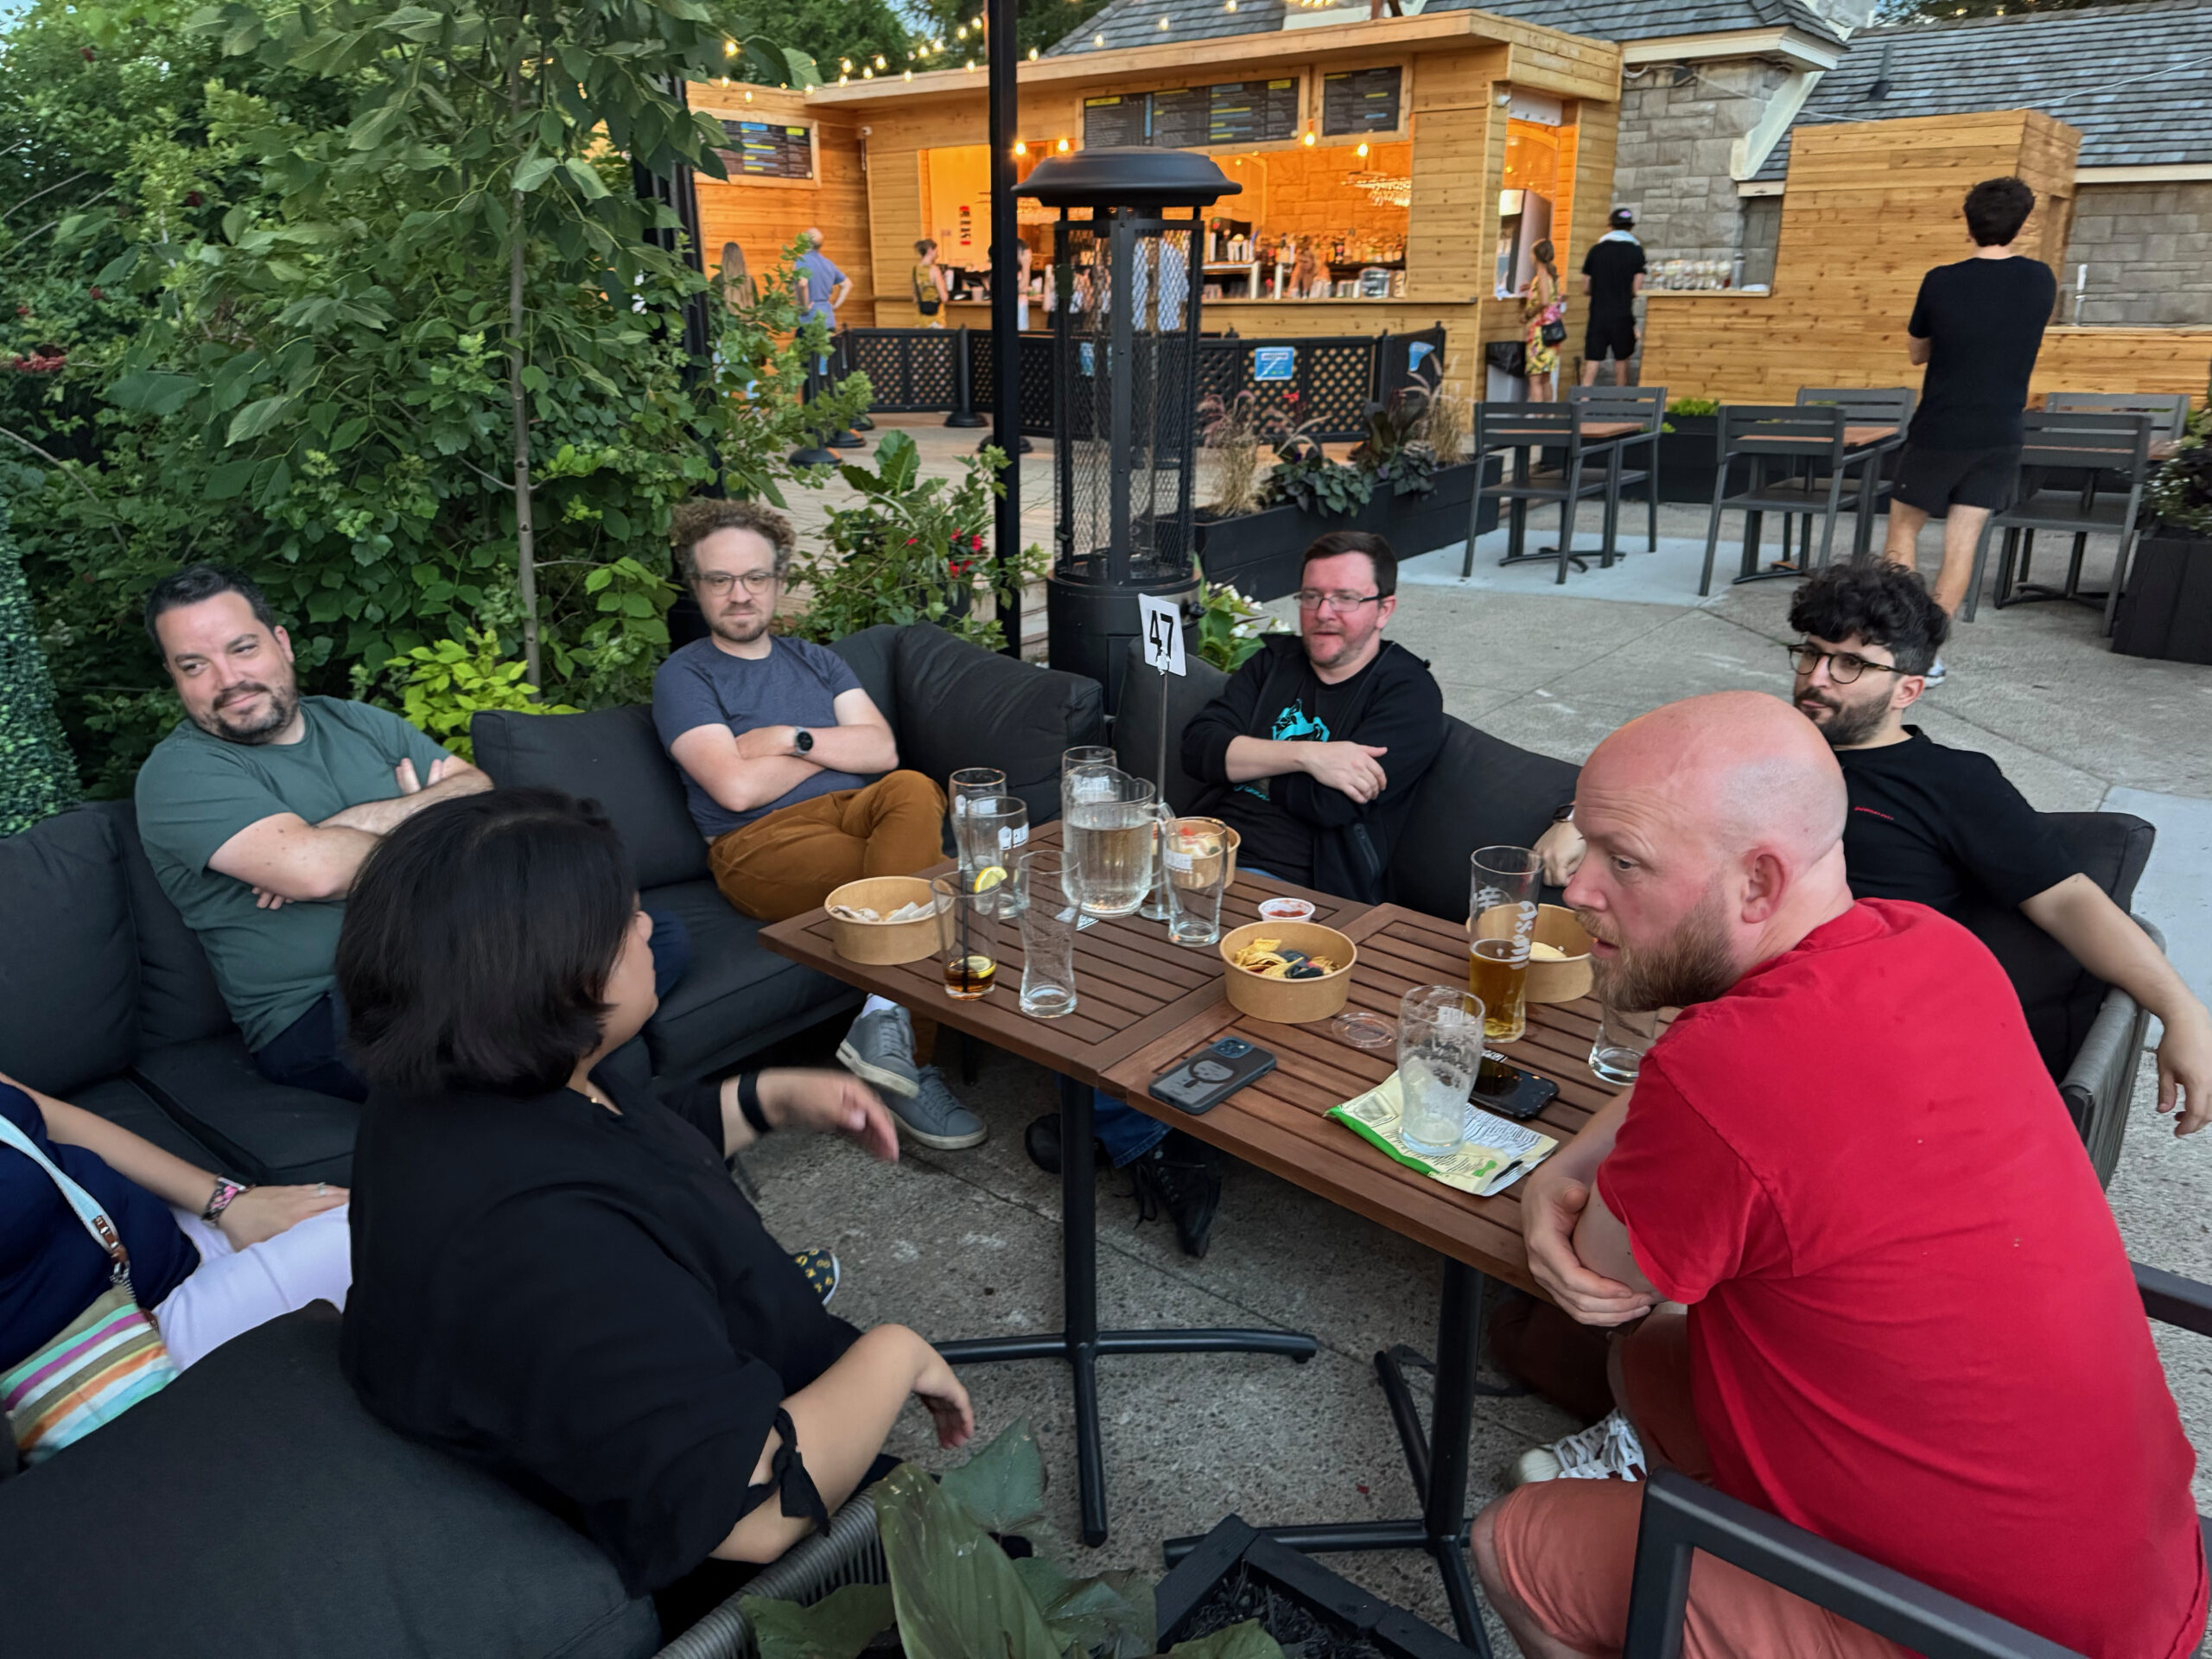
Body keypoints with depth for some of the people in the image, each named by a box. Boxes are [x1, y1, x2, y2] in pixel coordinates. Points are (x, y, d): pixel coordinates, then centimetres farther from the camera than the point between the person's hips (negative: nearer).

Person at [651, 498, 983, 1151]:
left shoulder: (816, 661, 24)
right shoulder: (684, 676, 8)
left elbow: (882, 749, 8)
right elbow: (736, 788, -9)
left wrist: (789, 739, -4)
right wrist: (831, 749, 4)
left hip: (853, 811, 5)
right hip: (761, 843, -5)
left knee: (911, 789, -33)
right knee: (933, 876, -30)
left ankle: (883, 1022, -38)